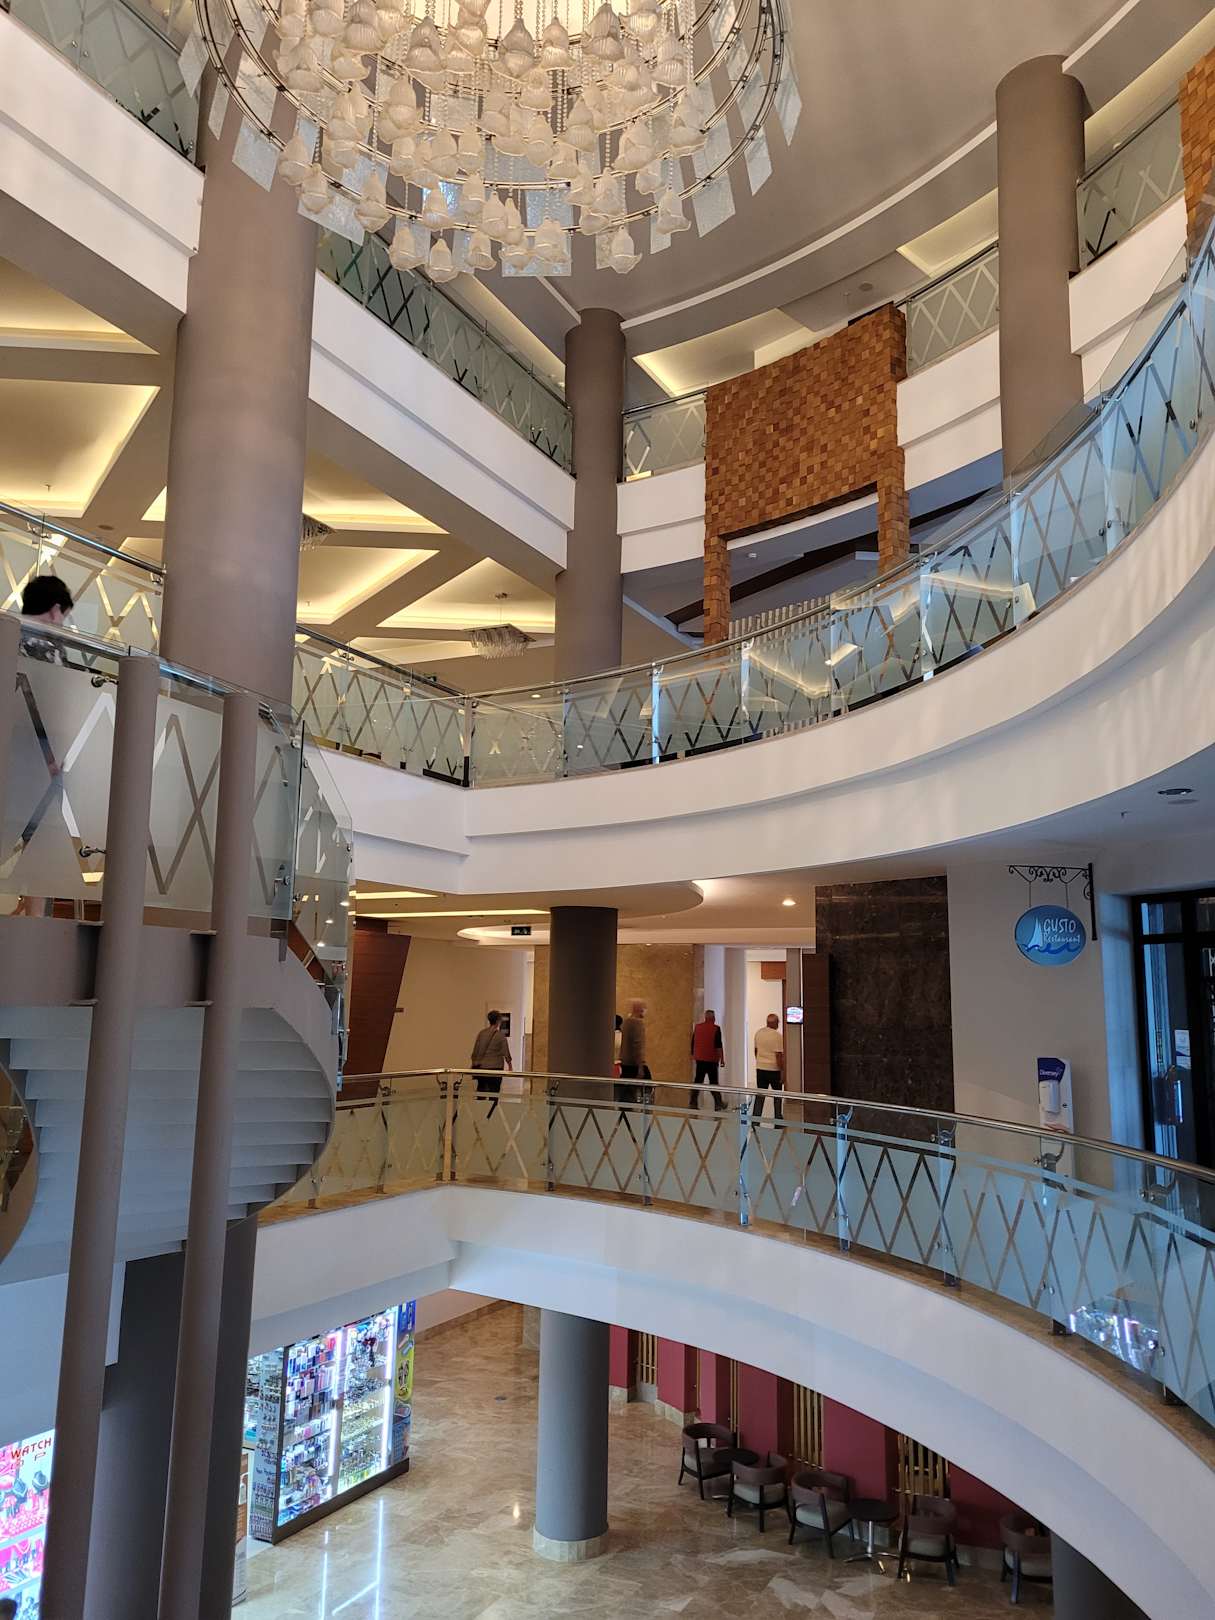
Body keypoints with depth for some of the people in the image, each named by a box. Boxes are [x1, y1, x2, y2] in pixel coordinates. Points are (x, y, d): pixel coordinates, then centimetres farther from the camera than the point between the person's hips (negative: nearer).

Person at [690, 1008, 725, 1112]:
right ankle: (718, 1104, 11)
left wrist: (693, 1056, 22)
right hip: (712, 1059, -4)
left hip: (699, 1059, 4)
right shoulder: (716, 1028, -10)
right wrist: (722, 1059, -8)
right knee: (714, 1082, 5)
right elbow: (719, 1046, -13)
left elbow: (693, 1043, 12)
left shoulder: (697, 1027, 5)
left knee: (698, 1080, 7)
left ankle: (692, 1103, 0)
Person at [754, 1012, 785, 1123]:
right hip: (774, 1069, -5)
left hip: (760, 1068, 5)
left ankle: (756, 1118, 6)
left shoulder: (758, 1033, 3)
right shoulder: (777, 1036, -15)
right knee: (777, 1095, 10)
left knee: (760, 1095, 9)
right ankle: (778, 1119, 13)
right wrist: (782, 1072, -12)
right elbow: (779, 1055, -17)